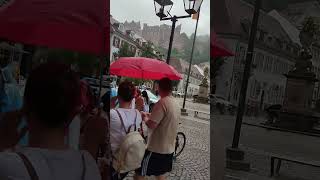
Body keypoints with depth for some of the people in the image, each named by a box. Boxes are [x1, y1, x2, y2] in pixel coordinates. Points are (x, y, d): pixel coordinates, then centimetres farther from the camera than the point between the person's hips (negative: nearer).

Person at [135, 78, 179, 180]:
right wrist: (151, 116, 15)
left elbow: (151, 125, -24)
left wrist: (145, 118, -4)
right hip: (169, 148, 9)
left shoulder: (162, 102, -21)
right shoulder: (175, 104, 7)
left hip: (156, 148, -9)